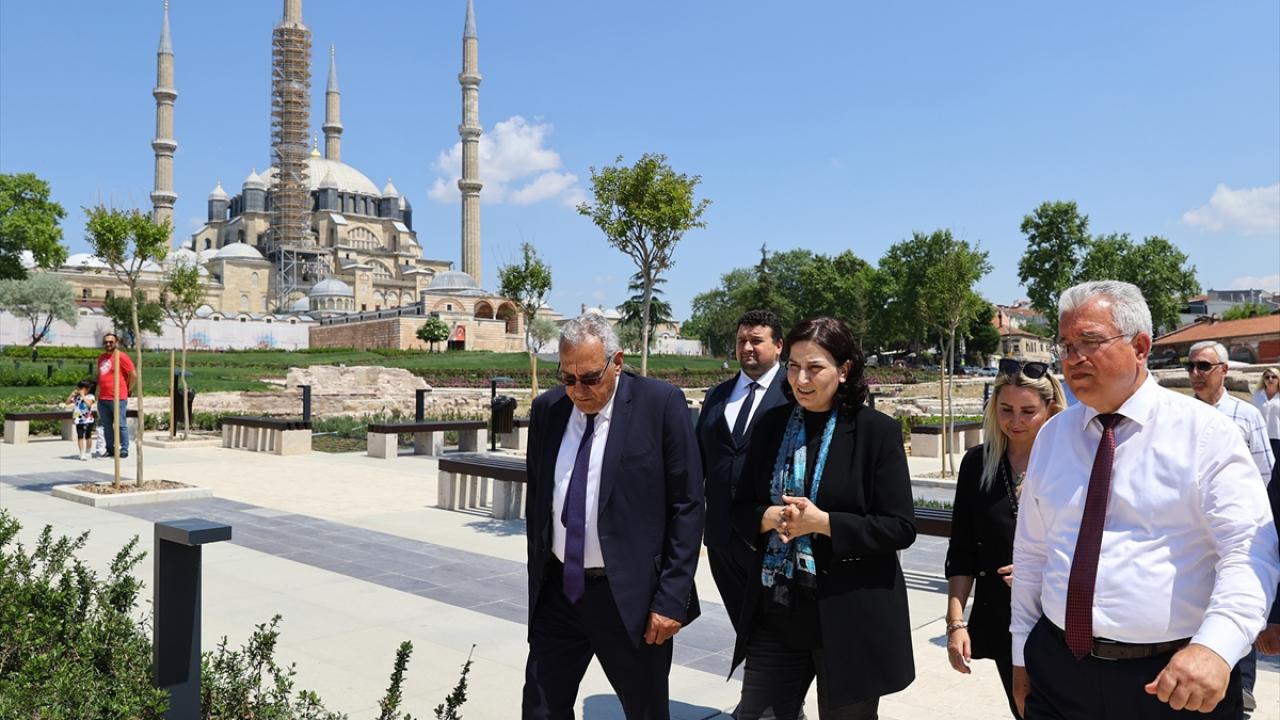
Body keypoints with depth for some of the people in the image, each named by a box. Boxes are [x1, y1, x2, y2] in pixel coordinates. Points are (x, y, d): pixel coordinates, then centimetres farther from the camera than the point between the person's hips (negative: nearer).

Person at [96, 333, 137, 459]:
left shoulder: (121, 357, -7)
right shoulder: (101, 358, 16)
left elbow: (134, 375, -7)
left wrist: (127, 389, 0)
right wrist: (99, 391, 18)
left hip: (118, 398, -7)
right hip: (103, 398, 7)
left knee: (121, 425, -5)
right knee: (107, 426, 11)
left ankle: (124, 450, -2)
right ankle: (110, 449, 18)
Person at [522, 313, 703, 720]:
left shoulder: (660, 404, -10)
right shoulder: (547, 408, 4)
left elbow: (687, 506, -10)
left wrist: (672, 599, -13)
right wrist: (537, 579, 12)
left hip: (630, 596, -4)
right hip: (558, 591, 4)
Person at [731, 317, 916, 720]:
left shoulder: (877, 431, -8)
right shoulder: (771, 425, 4)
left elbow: (900, 528, -11)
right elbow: (741, 510, 8)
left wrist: (822, 522, -21)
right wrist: (769, 518, -14)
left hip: (851, 617, -3)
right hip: (775, 614, 3)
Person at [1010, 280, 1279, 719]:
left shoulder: (1205, 433, -6)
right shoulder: (1052, 436, 5)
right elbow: (1031, 552, 9)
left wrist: (1216, 646, -29)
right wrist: (1022, 657, 10)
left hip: (1177, 682, -3)